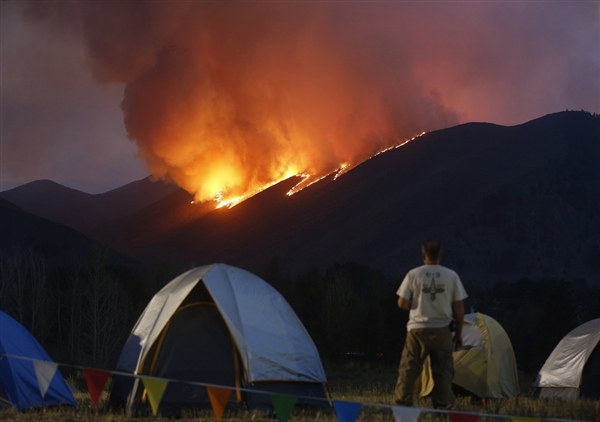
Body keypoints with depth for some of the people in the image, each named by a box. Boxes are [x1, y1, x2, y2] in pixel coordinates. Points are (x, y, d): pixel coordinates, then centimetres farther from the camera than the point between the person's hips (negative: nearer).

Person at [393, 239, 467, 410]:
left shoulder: (413, 275, -4)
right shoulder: (451, 276, -1)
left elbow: (402, 303, -3)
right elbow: (459, 308, 2)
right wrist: (459, 332, 12)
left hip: (418, 329, -1)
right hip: (442, 330, 1)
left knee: (408, 370, 4)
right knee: (443, 371, 9)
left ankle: (402, 405, 1)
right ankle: (443, 407, 6)